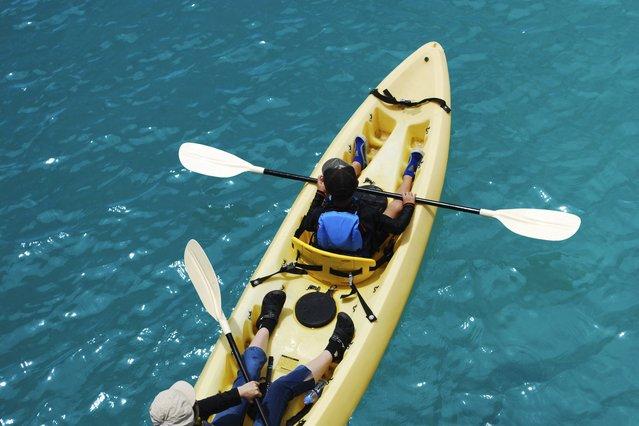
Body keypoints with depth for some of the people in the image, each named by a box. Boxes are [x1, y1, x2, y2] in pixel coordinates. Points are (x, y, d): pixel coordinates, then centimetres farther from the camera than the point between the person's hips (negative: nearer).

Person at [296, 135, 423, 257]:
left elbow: (307, 225, -7)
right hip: (362, 253, -2)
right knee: (396, 206, 4)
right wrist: (409, 205, -6)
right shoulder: (367, 213, -39)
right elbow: (397, 228, -24)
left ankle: (358, 163, 39)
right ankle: (408, 175, 33)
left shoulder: (319, 213, -33)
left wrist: (319, 194, 2)